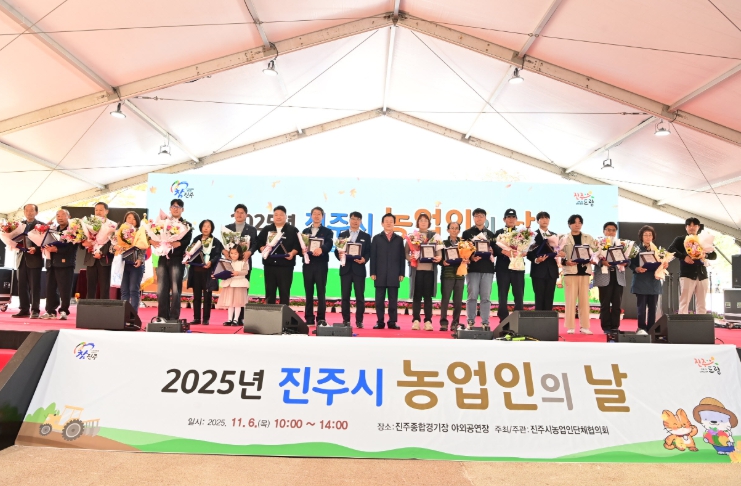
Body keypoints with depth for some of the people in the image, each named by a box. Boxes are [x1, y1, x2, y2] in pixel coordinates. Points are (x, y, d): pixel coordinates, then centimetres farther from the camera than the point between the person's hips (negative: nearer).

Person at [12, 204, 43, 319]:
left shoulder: (41, 225, -1)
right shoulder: (20, 224, 15)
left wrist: (36, 249, -23)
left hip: (34, 258, -5)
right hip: (22, 258, 5)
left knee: (34, 286, -3)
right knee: (22, 286, 6)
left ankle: (35, 310, 0)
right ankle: (24, 309, 12)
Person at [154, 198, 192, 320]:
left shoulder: (187, 225, 7)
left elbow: (188, 241, -8)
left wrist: (178, 243, -26)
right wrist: (152, 241, -16)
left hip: (177, 259, -3)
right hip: (163, 258, 3)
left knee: (175, 289, -3)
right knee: (161, 289, 3)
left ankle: (174, 318, 2)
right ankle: (162, 317, 11)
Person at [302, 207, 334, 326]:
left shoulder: (327, 231, 8)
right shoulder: (305, 231, 18)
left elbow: (329, 244, -10)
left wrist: (321, 249, -31)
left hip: (321, 264, -3)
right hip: (308, 264, 3)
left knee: (321, 291, -3)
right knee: (308, 292, 4)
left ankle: (321, 318, 0)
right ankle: (309, 318, 8)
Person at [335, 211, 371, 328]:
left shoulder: (366, 236, 10)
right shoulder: (342, 235, 12)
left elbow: (368, 252, 4)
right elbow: (337, 250, 7)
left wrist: (364, 259, -15)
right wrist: (339, 256, -14)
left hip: (359, 269, -1)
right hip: (345, 268, 1)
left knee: (360, 296, -1)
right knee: (345, 296, 3)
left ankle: (359, 321, 5)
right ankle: (346, 320, 10)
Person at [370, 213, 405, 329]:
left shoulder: (399, 239, 12)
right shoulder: (376, 238, 10)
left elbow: (402, 258, 7)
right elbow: (373, 257, 4)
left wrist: (401, 273, 0)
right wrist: (373, 273, -3)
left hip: (394, 275, 0)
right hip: (380, 274, 0)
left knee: (393, 300, 3)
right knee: (379, 299, 2)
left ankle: (392, 322, 8)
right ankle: (380, 322, 9)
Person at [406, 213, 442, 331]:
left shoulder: (434, 235, 10)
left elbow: (439, 250, 4)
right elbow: (406, 252, 3)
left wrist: (439, 257, -17)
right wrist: (410, 258, -16)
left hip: (430, 268, 1)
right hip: (416, 268, -1)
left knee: (428, 295, 3)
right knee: (417, 295, 2)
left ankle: (428, 321, 7)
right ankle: (415, 320, 8)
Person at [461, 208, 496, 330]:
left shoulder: (490, 234, 16)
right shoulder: (467, 233, 7)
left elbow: (494, 250, 14)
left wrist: (491, 252, -7)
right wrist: (471, 257, -16)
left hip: (487, 268, 2)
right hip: (472, 268, -2)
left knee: (486, 297, 2)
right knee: (472, 296, -2)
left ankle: (485, 323, 7)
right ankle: (470, 322, 5)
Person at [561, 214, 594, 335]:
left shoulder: (588, 238, 12)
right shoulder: (564, 238, 3)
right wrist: (566, 261, -18)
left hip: (584, 271, 3)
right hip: (570, 271, -2)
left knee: (584, 299, 4)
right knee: (571, 299, -1)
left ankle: (584, 326, 10)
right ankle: (570, 326, 4)